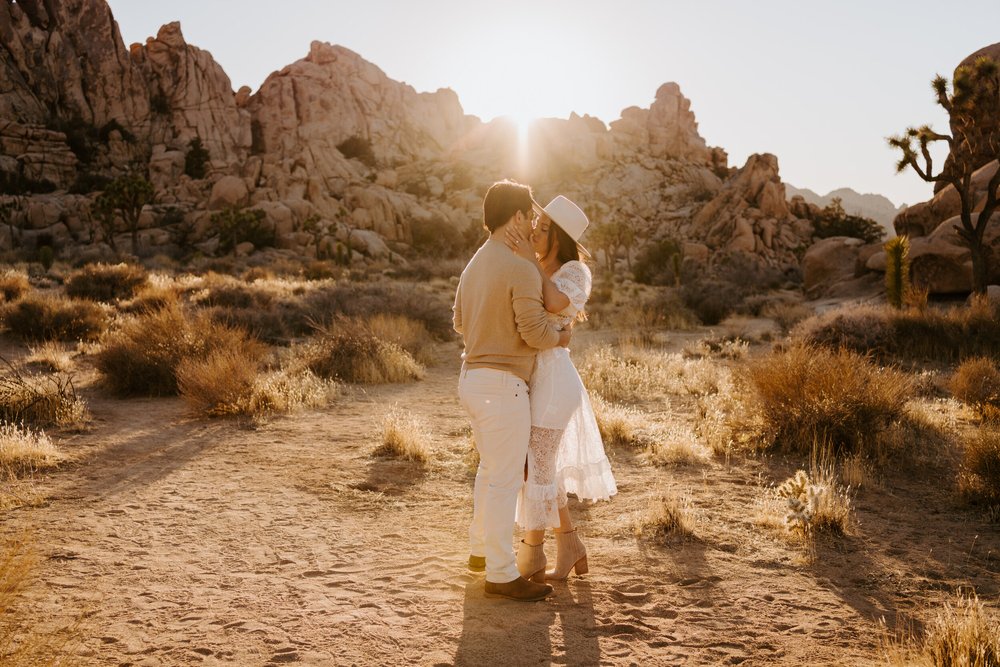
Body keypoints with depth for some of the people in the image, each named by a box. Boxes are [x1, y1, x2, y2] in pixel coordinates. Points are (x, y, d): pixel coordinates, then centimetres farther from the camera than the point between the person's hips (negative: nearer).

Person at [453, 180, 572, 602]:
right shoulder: (521, 269, -17)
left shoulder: (474, 265, 12)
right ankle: (501, 574, 5)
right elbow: (535, 331, -21)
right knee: (505, 480, -2)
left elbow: (460, 322, 22)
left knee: (492, 468, 23)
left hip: (474, 377, 10)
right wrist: (560, 337, -1)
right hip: (503, 385, -10)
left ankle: (481, 550, 35)